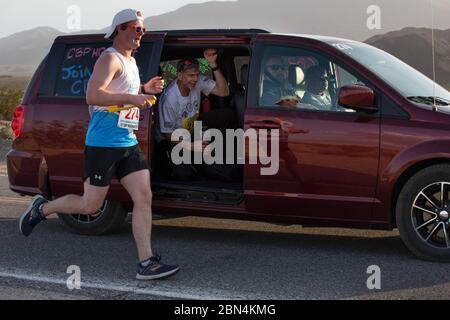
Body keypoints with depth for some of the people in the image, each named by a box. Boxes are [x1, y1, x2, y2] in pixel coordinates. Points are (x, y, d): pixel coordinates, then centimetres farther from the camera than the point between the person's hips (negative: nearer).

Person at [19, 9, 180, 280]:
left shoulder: (131, 61, 18)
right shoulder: (110, 59, -12)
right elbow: (93, 96, -26)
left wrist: (145, 89, 15)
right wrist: (132, 98, -27)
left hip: (128, 143, 9)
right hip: (103, 144, -8)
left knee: (144, 198, -3)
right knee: (90, 206, 0)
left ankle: (147, 263, -3)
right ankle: (41, 208, 24)